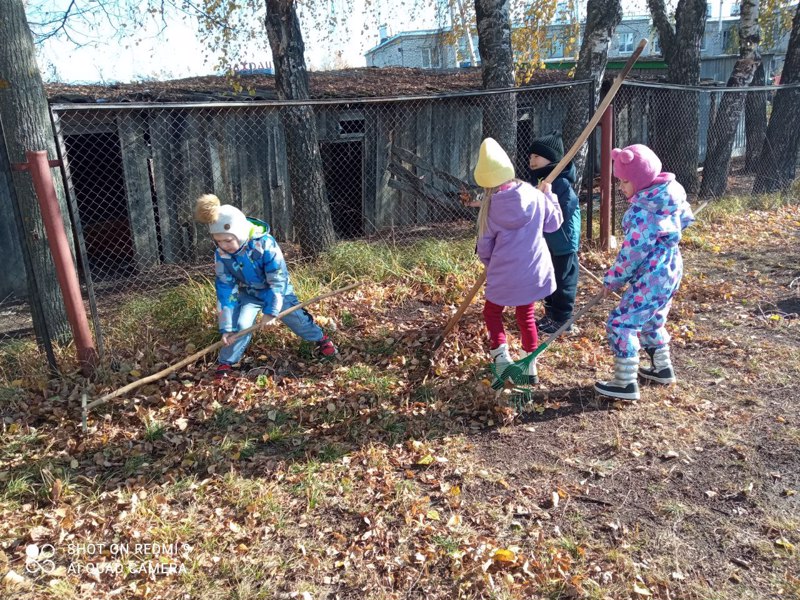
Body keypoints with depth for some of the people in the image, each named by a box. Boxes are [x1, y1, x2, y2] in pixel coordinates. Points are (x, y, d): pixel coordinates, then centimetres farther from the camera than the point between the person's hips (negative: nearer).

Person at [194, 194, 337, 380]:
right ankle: (225, 363, 2)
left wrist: (271, 310, -29)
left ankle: (321, 339, 34)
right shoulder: (221, 255, -24)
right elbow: (225, 290, -18)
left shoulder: (265, 244, -36)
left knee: (298, 320, 7)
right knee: (241, 326, -15)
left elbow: (278, 280, -29)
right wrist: (227, 327, -19)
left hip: (278, 291, -2)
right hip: (249, 293, 2)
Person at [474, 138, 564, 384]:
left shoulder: (490, 208, -11)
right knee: (526, 315, 20)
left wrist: (491, 265, 18)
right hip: (534, 271, 3)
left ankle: (502, 356, 3)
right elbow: (554, 223, 7)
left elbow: (484, 247, -2)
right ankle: (530, 366, 23)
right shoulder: (535, 195, -8)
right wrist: (549, 195, 19)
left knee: (492, 312, 19)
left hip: (504, 274, -2)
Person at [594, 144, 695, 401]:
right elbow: (686, 218, 20)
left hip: (652, 278, -10)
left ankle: (626, 383, 0)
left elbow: (632, 253, -21)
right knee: (651, 321, 26)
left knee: (621, 323, -5)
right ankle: (662, 368, 40)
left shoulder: (642, 212, -24)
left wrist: (612, 280, -10)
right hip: (670, 270, 10)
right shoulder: (671, 196, 3)